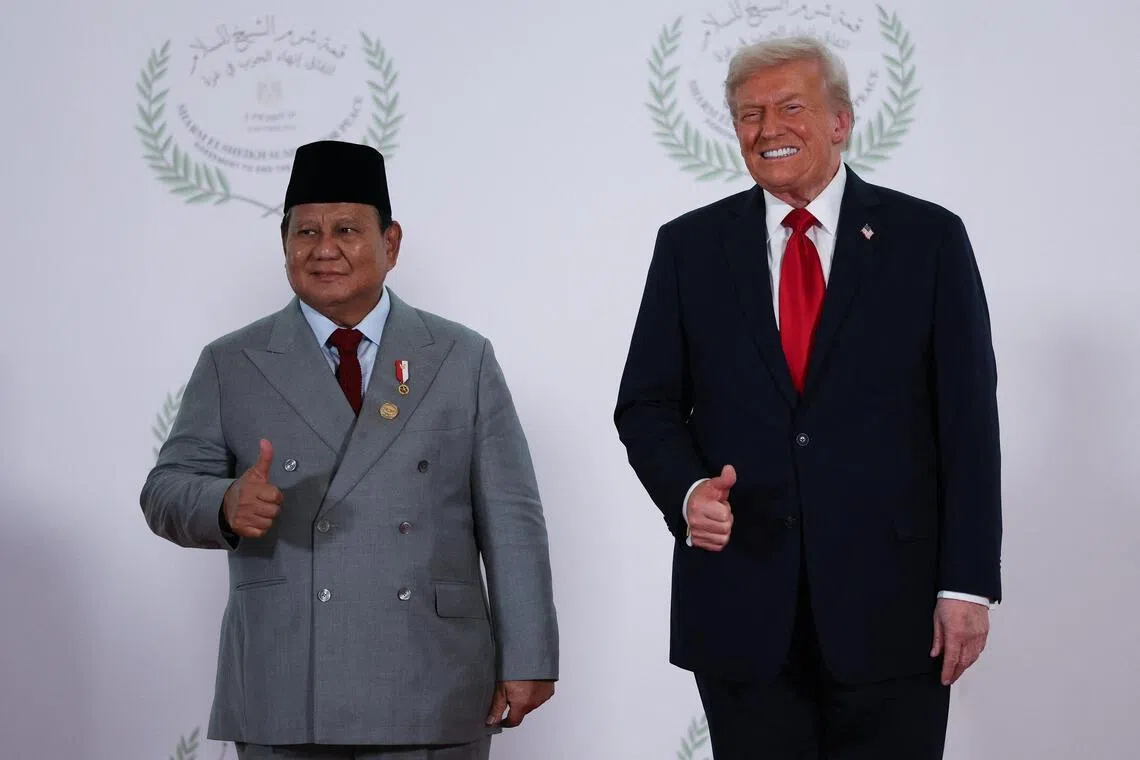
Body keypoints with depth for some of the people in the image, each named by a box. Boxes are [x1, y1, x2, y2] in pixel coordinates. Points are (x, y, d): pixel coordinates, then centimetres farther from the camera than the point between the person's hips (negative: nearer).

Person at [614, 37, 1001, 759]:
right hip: (739, 607, 2)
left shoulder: (930, 239, 2)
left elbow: (969, 419, -1)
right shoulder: (690, 246, 7)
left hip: (890, 604, -1)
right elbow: (647, 404, 9)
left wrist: (968, 584, -6)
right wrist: (687, 491, -12)